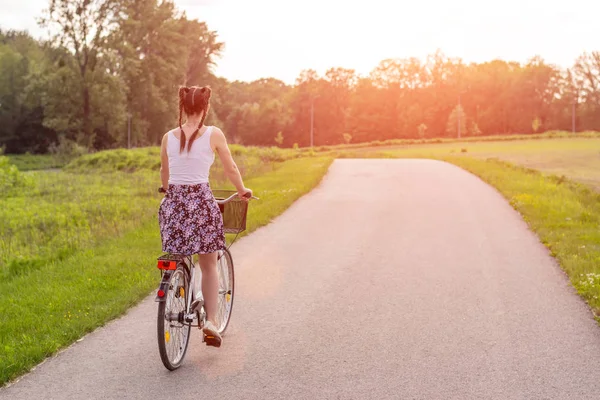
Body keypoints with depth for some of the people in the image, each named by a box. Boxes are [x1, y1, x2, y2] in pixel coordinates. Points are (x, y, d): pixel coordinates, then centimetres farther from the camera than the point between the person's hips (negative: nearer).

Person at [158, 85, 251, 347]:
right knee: (209, 265, 9)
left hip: (173, 201, 3)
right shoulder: (213, 134, -3)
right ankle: (211, 321, 2)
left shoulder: (169, 137, 7)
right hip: (201, 200, -3)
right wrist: (243, 191, 23)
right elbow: (231, 169, 5)